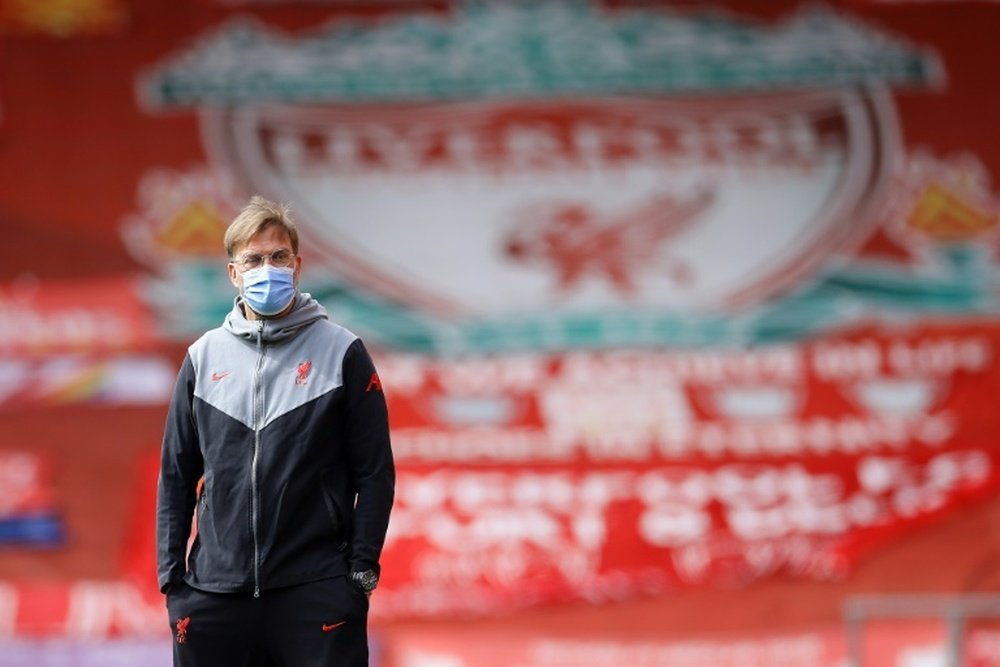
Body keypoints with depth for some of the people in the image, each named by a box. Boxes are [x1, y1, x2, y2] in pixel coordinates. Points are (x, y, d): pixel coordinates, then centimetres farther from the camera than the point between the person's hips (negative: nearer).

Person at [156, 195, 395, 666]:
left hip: (316, 591, -3)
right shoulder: (204, 357, 10)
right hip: (214, 591, 3)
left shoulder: (340, 353, 3)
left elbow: (374, 473, 2)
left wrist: (362, 567, -5)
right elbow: (176, 475, 13)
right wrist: (170, 574, 6)